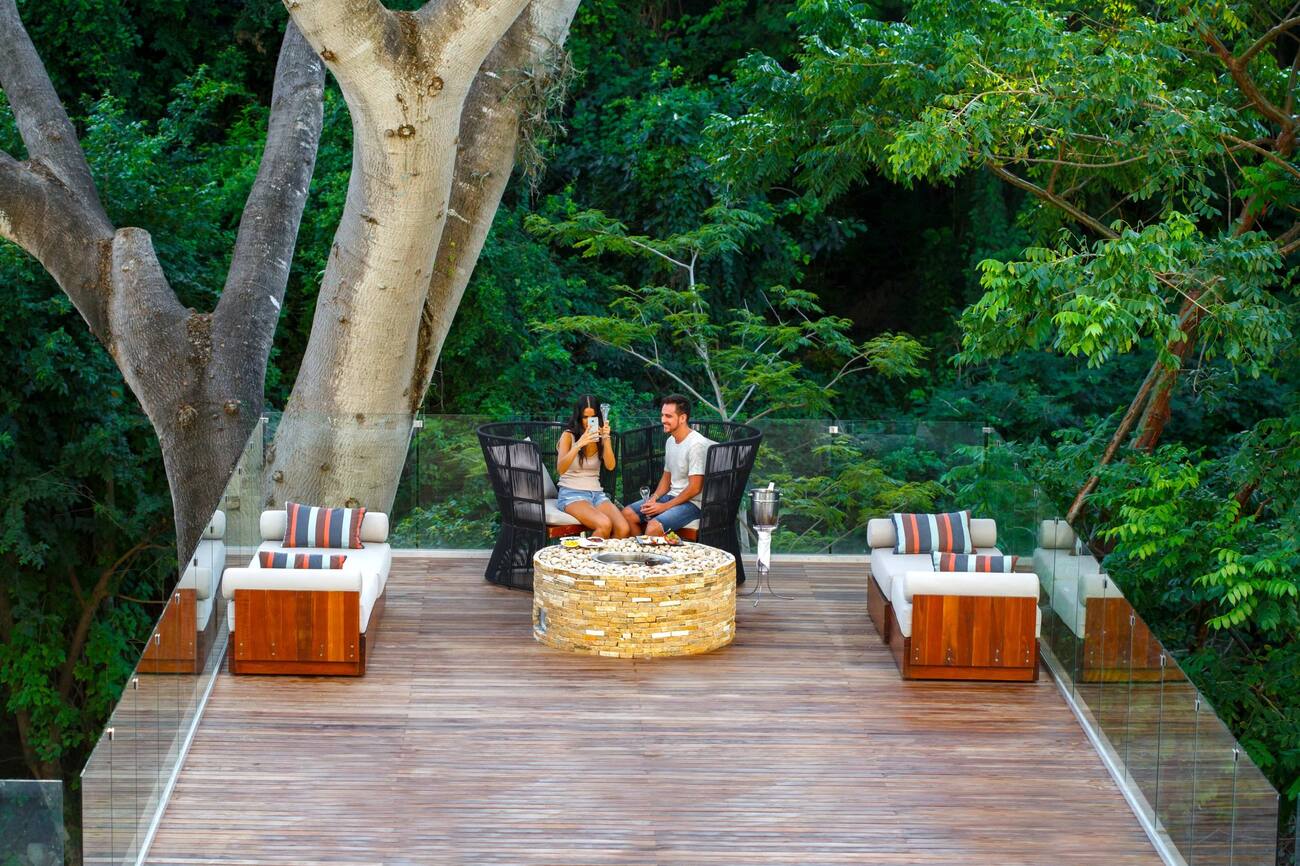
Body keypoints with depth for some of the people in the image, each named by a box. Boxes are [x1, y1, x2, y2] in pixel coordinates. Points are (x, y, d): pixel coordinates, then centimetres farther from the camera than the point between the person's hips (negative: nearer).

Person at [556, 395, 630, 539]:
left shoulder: (601, 437, 10)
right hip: (572, 494, -4)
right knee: (604, 525, -33)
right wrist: (579, 444, -31)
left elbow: (610, 466, -5)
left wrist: (606, 439, -20)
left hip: (596, 493, 4)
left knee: (624, 529, -24)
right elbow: (560, 469, -17)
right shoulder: (569, 436, -2)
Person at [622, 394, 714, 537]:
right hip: (672, 496, 9)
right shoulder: (670, 441, 11)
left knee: (654, 527, -30)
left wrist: (664, 507, -17)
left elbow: (694, 488, -20)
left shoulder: (697, 445, -18)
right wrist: (654, 498, 0)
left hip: (692, 503, -9)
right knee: (627, 514, 0)